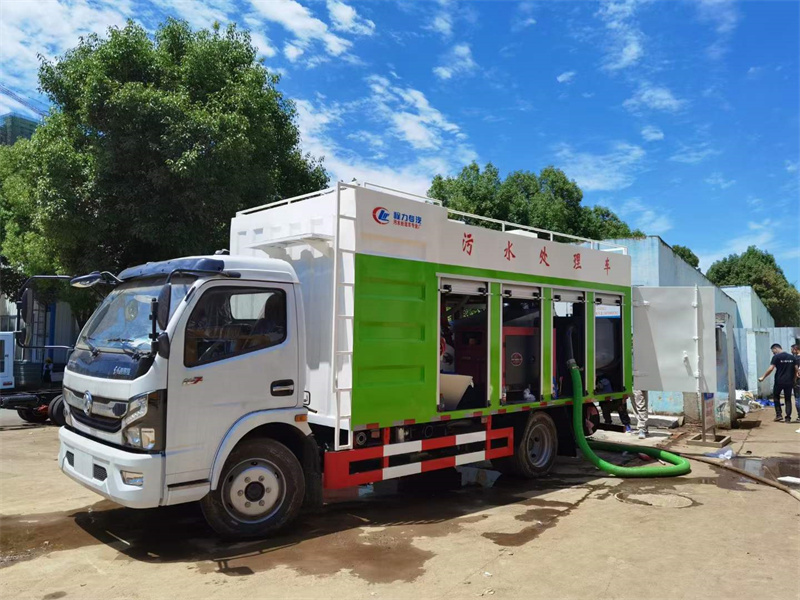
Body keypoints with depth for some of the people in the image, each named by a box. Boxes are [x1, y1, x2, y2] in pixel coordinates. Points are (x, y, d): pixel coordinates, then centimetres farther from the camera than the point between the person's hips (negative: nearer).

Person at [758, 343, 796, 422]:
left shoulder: (776, 357, -8)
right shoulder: (791, 357, 9)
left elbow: (771, 369, -14)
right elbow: (796, 369, 9)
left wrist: (763, 377, -7)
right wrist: (793, 378, 20)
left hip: (779, 381, -4)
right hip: (789, 382, 4)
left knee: (776, 397, 14)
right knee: (788, 399, 10)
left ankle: (778, 415, 8)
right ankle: (788, 417, 7)